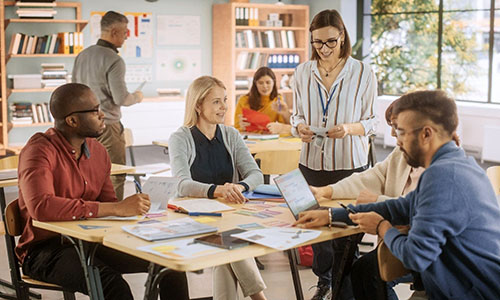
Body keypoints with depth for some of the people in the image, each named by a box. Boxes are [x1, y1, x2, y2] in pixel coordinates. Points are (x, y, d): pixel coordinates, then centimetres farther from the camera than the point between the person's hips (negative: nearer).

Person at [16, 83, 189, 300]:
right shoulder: (40, 151, -15)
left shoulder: (98, 151, 8)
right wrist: (116, 209, -31)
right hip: (47, 249, -7)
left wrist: (133, 208, -12)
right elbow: (41, 207, -32)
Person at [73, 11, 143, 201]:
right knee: (115, 177, 0)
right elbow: (121, 98, -18)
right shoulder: (114, 60, -15)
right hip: (107, 127, -8)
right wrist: (137, 97, 2)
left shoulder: (82, 55, 9)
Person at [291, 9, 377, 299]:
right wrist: (300, 128, -7)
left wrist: (349, 128, -18)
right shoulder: (303, 72, 5)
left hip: (350, 165, -3)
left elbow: (372, 121, 1)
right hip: (312, 163, 3)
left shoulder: (363, 73, -3)